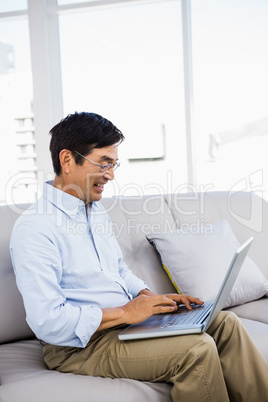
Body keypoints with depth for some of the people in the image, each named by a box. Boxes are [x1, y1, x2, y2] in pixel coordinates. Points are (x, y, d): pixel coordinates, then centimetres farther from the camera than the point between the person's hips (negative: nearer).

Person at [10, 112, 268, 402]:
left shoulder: (96, 211, 13)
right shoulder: (34, 228, -18)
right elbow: (47, 322, -24)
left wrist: (150, 298, 3)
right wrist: (124, 313, -20)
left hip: (124, 320, 9)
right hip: (80, 344, -9)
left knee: (225, 323, -2)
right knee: (197, 349, -24)